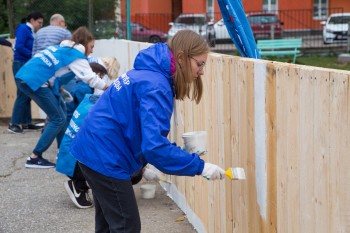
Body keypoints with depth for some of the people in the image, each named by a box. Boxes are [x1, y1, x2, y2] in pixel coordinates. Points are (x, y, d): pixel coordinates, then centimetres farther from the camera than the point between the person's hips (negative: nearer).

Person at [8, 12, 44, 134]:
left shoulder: (31, 32, 16)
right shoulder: (23, 29, -8)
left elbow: (31, 48, 13)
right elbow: (19, 47, -18)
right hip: (21, 65, -9)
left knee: (27, 95, 10)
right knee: (23, 94, -9)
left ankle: (26, 122, 16)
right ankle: (13, 124, -6)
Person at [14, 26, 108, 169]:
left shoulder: (63, 49, 24)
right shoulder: (77, 56, -1)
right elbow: (91, 78, -6)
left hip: (24, 77, 9)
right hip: (35, 82, -9)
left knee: (59, 114, 18)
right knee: (58, 119, -2)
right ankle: (34, 158, -4)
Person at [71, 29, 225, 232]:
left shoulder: (149, 73, 9)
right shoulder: (156, 86, -22)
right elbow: (155, 145, -30)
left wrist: (143, 164, 14)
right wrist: (199, 166, -24)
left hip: (94, 149, 10)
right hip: (105, 157, -10)